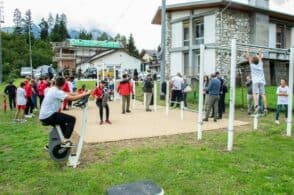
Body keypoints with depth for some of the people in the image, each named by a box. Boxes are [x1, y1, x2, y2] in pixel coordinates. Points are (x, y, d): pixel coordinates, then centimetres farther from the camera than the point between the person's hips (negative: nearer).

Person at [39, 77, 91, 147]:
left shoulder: (53, 89, 11)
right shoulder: (57, 92, -17)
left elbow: (67, 94, 15)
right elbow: (72, 98, -23)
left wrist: (81, 94, 9)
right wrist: (85, 94, -15)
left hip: (44, 116, 10)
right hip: (48, 116, -10)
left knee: (63, 120, 29)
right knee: (72, 119, -10)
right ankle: (66, 141, -10)